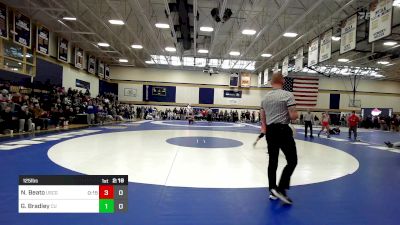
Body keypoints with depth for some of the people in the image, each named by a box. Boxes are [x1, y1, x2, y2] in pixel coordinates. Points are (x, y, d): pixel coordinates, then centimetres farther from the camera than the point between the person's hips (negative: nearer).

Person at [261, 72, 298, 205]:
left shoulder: (265, 97, 9)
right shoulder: (287, 95, -10)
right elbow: (293, 116, -15)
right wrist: (297, 115, 7)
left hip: (270, 130, 7)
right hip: (283, 130, -6)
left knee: (273, 161, 12)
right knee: (292, 161, 4)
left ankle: (272, 191, 19)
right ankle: (281, 189, -4)